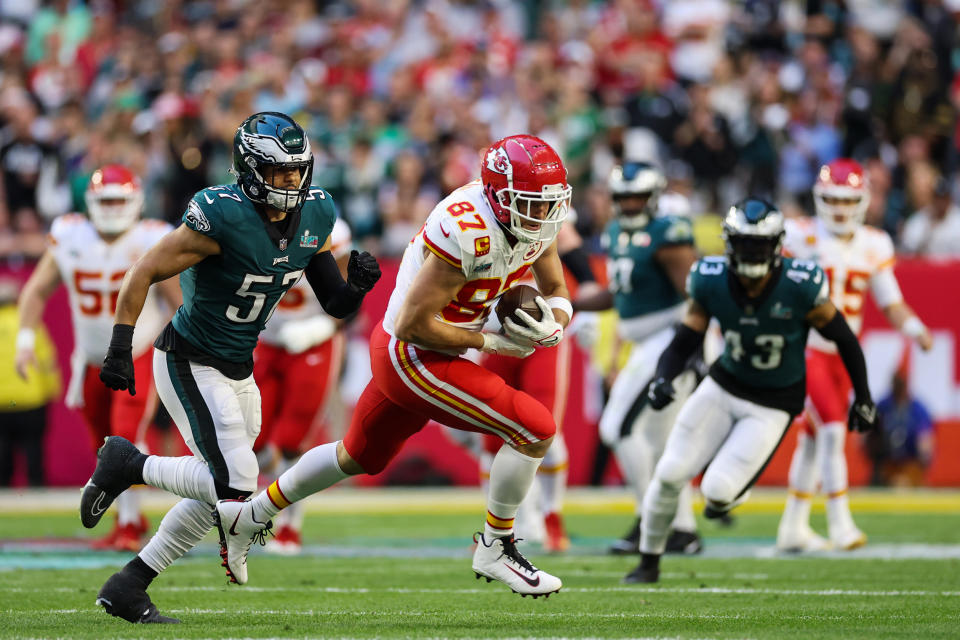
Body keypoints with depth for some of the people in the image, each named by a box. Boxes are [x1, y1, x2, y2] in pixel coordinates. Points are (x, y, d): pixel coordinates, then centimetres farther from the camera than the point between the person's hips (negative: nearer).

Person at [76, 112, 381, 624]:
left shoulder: (315, 216, -2)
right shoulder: (223, 218, -24)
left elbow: (335, 305, 4)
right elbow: (143, 275, -18)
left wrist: (356, 287, -18)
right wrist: (120, 347, -23)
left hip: (237, 370, 8)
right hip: (188, 363, -8)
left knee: (219, 493, 10)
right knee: (235, 483, -17)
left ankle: (127, 588, 21)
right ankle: (126, 464, 4)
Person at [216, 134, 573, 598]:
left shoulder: (536, 224, -3)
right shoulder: (468, 234, -30)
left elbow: (557, 294, 11)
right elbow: (414, 325, -26)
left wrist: (553, 326, -12)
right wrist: (488, 343, -20)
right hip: (412, 357, -9)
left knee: (359, 457, 27)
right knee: (534, 431, -14)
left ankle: (249, 515, 42)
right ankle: (495, 550, 1)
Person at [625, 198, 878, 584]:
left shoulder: (801, 288, -25)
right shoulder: (711, 283, -16)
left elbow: (843, 339, -9)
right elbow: (682, 345, -6)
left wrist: (863, 398, 0)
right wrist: (663, 380, -27)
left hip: (773, 405, -3)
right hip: (723, 386, 3)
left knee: (718, 490, -15)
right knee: (671, 475, -6)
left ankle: (728, 493, 26)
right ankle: (649, 562, 17)